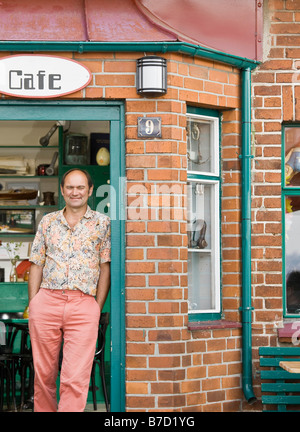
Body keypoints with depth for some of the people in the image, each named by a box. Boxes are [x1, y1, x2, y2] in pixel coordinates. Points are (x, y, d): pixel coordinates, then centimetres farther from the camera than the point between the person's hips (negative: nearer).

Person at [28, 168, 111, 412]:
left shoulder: (103, 223, 7)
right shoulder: (47, 222, 14)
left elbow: (105, 268, 5)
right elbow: (36, 266, 14)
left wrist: (98, 308, -2)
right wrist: (32, 306, 6)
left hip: (83, 303, -2)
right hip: (46, 301, 3)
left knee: (76, 378, -10)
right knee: (43, 373, 7)